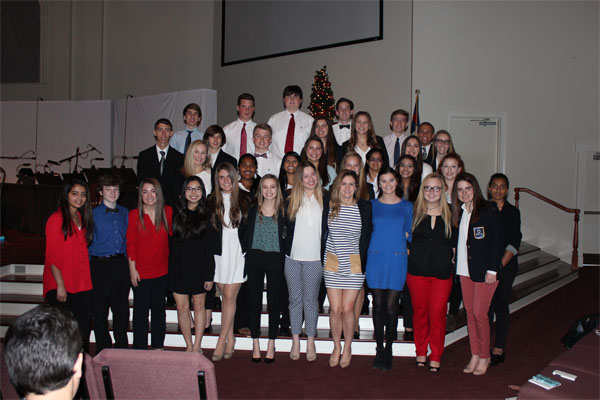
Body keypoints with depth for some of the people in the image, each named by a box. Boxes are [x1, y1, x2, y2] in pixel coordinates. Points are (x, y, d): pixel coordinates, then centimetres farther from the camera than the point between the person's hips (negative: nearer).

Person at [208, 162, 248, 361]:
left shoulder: (243, 200, 2)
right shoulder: (212, 201, 5)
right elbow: (207, 230, 7)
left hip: (238, 253, -2)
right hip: (219, 253, 2)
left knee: (229, 297, -4)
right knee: (225, 296, 8)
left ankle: (221, 341, 4)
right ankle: (230, 339, 19)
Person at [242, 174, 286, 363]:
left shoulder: (283, 211, 0)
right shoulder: (253, 210, 4)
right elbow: (246, 235, 6)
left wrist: (285, 253, -7)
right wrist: (244, 253, -2)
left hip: (275, 259, -1)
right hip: (255, 259, 1)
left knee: (273, 302, 5)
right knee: (254, 301, 6)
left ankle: (271, 344, 18)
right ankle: (255, 343, 19)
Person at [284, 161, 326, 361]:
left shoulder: (325, 200, 1)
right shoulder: (290, 201, 6)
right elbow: (286, 229, 11)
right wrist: (284, 251, 3)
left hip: (314, 258, -2)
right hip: (293, 258, 2)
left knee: (311, 300, 4)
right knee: (295, 299, 9)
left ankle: (311, 342, 16)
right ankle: (295, 341, 19)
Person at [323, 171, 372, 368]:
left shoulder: (365, 207, 0)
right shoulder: (328, 206, 3)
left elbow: (367, 237, 7)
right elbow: (323, 234, 11)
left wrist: (363, 261, 4)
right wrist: (324, 259, 7)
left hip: (354, 264, -1)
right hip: (332, 263, 1)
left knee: (347, 308, -2)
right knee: (335, 309, 1)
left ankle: (347, 348, 19)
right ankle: (336, 347, 21)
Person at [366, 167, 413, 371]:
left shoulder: (407, 206, 8)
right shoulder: (372, 205, 8)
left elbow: (409, 235, 12)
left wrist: (406, 235, -5)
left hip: (397, 259, -1)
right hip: (375, 258, 1)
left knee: (391, 307, -2)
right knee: (378, 305, 4)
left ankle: (388, 350, 12)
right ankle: (379, 350, 15)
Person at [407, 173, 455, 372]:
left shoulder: (450, 214, 4)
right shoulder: (414, 212, 4)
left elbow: (455, 242, 13)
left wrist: (452, 259, 4)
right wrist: (408, 253, 3)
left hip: (442, 271, 0)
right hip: (417, 270, 1)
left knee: (437, 312, -1)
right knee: (420, 311, 7)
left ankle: (436, 356, 14)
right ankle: (421, 352, 23)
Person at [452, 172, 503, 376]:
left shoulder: (488, 210, -9)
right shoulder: (458, 212, 9)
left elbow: (498, 241, -10)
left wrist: (492, 269, -12)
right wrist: (456, 259, 3)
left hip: (484, 270, -6)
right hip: (464, 269, 6)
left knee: (479, 313, -4)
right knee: (470, 312, 10)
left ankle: (484, 357, 14)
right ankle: (474, 355, 21)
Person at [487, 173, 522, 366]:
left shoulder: (512, 212, 3)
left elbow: (514, 243, -3)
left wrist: (500, 265, -11)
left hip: (505, 265, -1)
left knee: (500, 305, 1)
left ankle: (499, 349, 10)